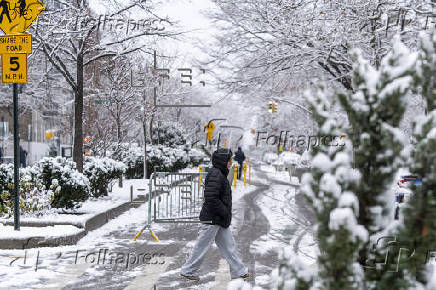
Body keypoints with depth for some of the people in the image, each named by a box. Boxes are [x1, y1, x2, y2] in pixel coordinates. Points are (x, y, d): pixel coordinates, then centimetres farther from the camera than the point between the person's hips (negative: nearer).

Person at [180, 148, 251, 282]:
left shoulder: (220, 174, 14)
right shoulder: (216, 174, -19)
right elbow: (211, 198, -26)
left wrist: (225, 214, 16)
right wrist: (224, 212, -18)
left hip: (220, 220, 10)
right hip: (212, 220, -10)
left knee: (228, 245, 13)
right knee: (202, 246, 1)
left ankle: (238, 271, 20)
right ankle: (187, 271, 13)